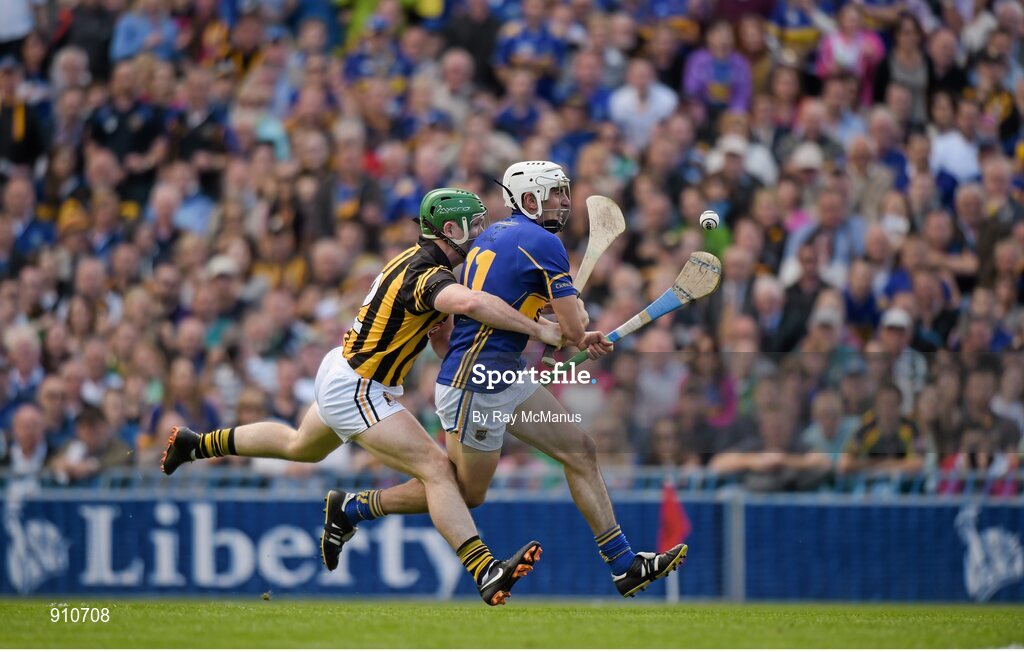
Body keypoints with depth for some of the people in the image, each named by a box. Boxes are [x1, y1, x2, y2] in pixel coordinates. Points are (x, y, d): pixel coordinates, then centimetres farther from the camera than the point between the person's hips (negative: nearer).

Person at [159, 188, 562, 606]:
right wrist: (539, 330, -38)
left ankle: (196, 444, 52)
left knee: (300, 447, 36)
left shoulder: (419, 260, 6)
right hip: (356, 391, -11)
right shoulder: (428, 274, -25)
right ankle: (487, 574, -31)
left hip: (341, 374, 11)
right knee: (436, 470, -21)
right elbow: (469, 302, -47)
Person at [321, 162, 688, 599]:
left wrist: (576, 336, 17)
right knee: (467, 494, 3)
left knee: (581, 452, 8)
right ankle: (350, 509, 15)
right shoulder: (543, 244, -15)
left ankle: (625, 566, 9)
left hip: (506, 378, 10)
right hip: (476, 386, -10)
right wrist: (577, 309, 9)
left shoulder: (494, 234, 13)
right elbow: (573, 328, -15)